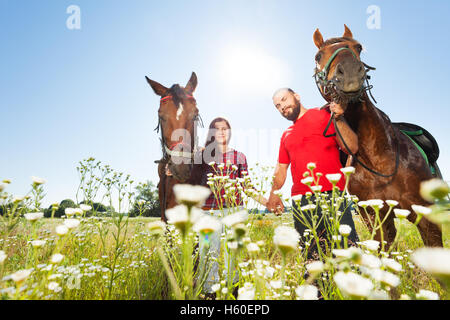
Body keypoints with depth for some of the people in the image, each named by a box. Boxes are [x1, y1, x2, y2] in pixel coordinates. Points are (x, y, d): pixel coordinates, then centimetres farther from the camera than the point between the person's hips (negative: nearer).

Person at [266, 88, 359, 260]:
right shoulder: (286, 135, 22)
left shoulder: (324, 114, 7)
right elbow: (281, 169, 22)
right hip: (300, 202, 5)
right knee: (311, 257, 9)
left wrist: (338, 119, -11)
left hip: (331, 195, -5)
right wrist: (273, 193, 7)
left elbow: (352, 148, 0)